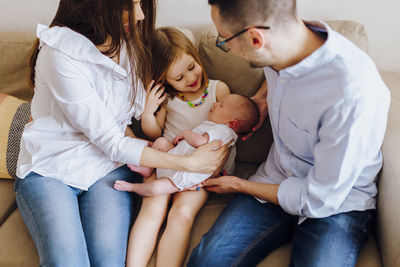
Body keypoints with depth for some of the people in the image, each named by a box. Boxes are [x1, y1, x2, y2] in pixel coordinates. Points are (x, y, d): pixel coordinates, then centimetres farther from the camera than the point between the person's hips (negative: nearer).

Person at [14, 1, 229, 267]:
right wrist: (189, 163, -20)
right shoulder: (61, 54, -22)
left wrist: (147, 149, -10)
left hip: (108, 167, 4)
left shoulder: (128, 42, 1)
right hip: (49, 171, -4)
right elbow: (112, 143, -21)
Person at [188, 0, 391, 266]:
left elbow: (319, 199, -20)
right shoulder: (282, 46, -8)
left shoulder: (355, 94, -31)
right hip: (279, 181, 5)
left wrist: (240, 185, -7)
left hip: (338, 203, -4)